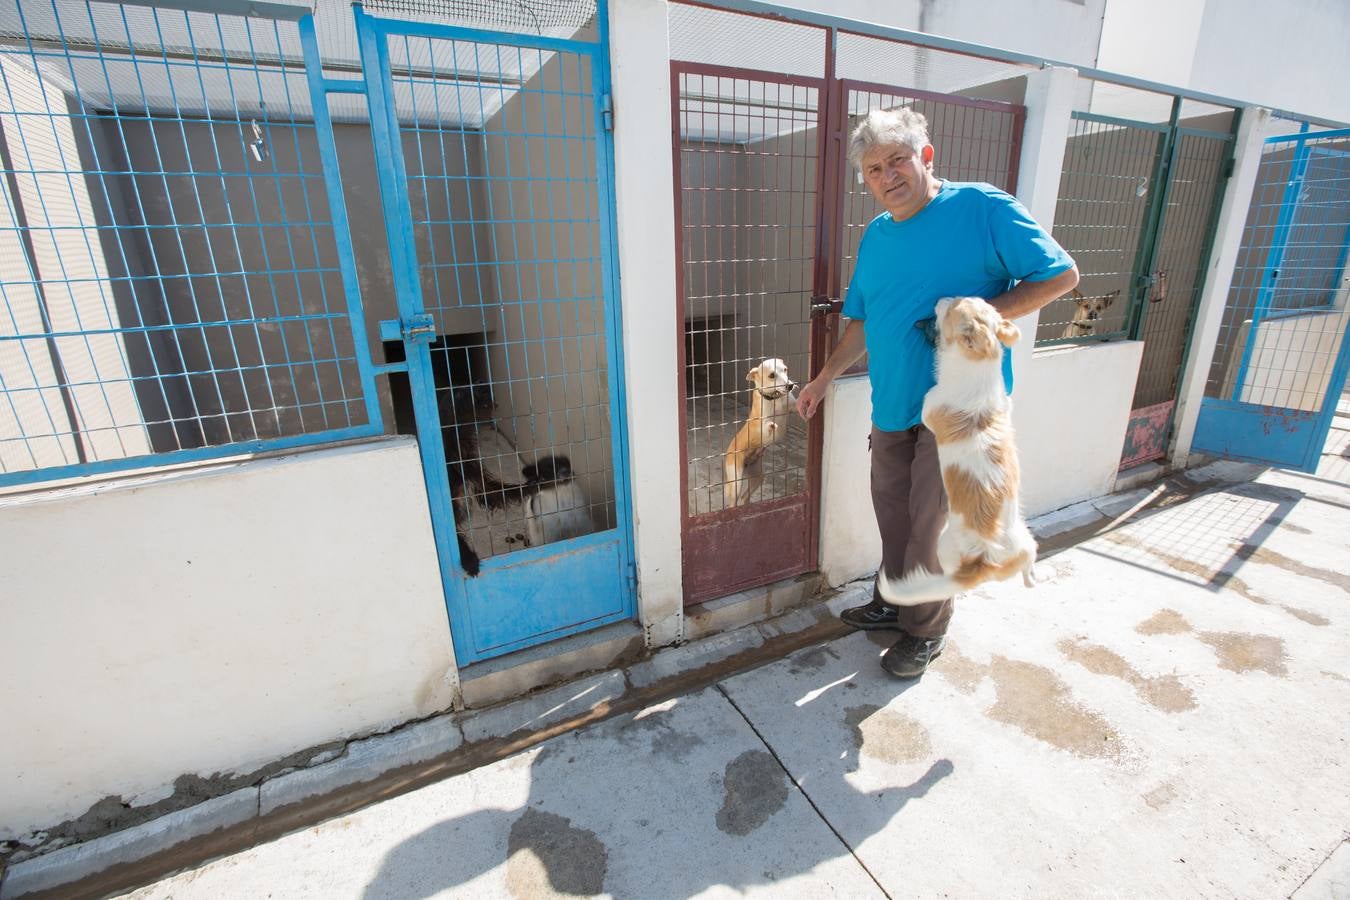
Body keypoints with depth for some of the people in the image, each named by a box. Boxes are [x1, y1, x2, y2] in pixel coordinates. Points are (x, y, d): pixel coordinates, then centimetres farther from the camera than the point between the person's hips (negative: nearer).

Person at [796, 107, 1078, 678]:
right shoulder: (875, 236, 9)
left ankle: (925, 630, 24)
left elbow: (1061, 275, -9)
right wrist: (823, 380, 14)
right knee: (892, 508, 16)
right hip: (892, 401, 6)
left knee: (930, 522, 2)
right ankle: (893, 603, 37)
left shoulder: (982, 208, -9)